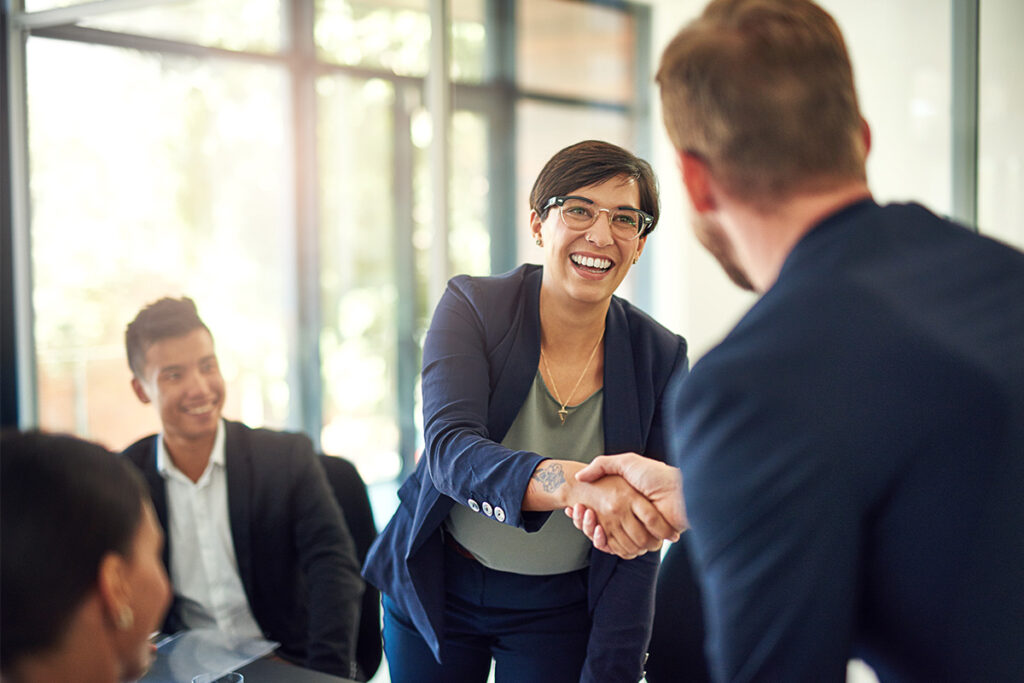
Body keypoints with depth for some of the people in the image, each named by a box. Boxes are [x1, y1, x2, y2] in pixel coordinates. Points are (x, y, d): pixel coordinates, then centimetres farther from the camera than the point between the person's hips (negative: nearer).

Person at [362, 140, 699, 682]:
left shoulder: (660, 357, -11)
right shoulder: (472, 307, -14)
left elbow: (638, 544, -9)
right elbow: (448, 449, -30)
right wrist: (574, 485, -48)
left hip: (559, 612, 0)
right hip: (435, 588, 0)